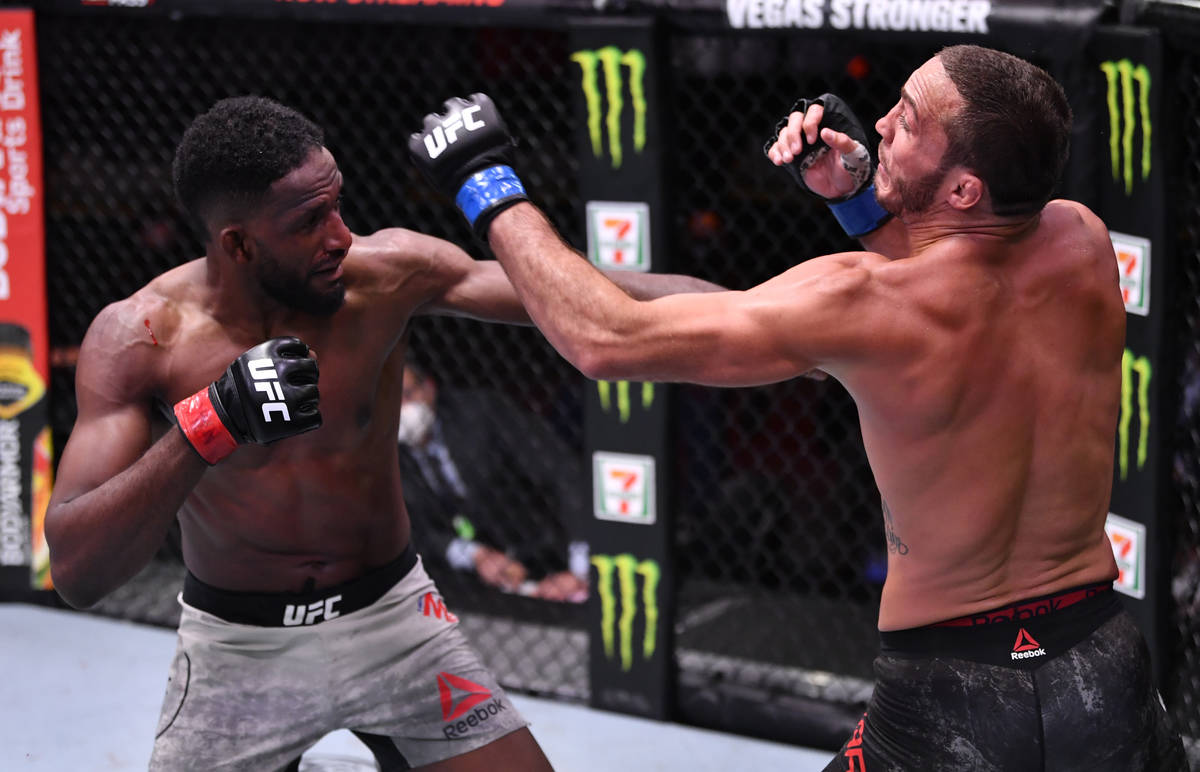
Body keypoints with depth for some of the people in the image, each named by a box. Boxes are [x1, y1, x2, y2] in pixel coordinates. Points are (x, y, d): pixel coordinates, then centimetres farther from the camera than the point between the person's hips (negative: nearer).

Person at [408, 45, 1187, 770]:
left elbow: (607, 340, -17)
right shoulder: (1081, 242, -6)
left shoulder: (861, 304, -21)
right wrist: (859, 199, 2)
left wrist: (488, 184, -5)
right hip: (1108, 673, 5)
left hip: (950, 701, -5)